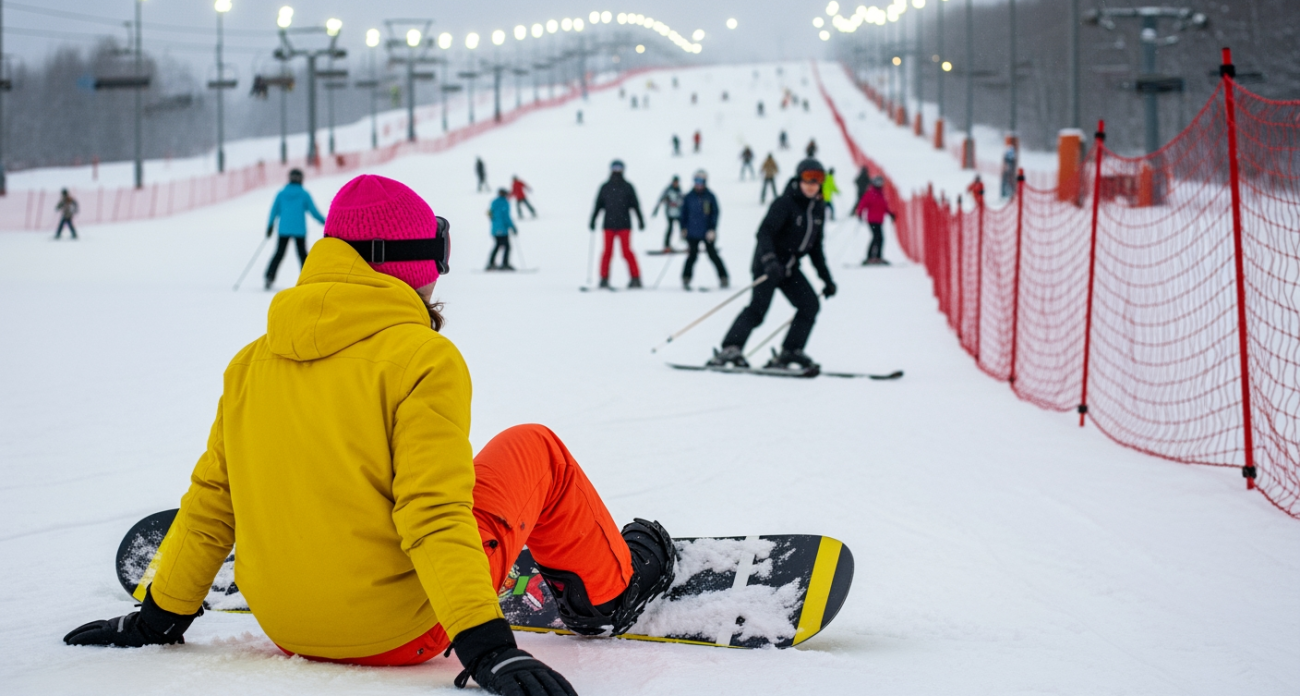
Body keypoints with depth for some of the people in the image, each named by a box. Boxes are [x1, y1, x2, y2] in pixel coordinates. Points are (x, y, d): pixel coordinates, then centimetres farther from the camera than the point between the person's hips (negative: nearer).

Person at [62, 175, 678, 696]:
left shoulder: (254, 361, 4)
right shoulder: (420, 358, -14)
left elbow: (210, 502, 10)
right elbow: (434, 516, -22)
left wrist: (158, 617, 19)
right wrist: (486, 646, -25)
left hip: (289, 630, 6)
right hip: (400, 629, -6)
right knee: (533, 449, 15)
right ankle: (608, 591, 30)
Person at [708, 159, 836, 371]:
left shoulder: (818, 211, 8)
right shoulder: (784, 204, -15)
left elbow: (815, 248, 18)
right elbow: (765, 232, -24)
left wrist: (826, 278, 15)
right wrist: (769, 260, -40)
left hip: (789, 267, 7)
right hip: (768, 265, -7)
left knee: (810, 305, -4)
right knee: (759, 306, -20)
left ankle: (789, 353, -1)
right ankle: (730, 349, -25)